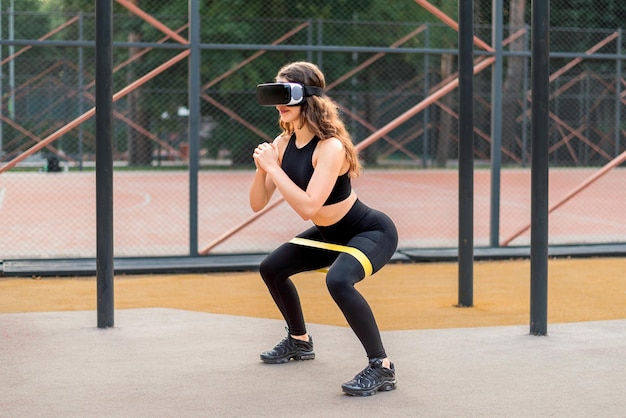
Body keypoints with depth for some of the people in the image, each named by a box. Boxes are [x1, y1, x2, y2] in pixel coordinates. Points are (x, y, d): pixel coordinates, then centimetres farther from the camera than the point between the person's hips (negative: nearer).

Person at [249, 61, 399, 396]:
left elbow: (308, 208, -37)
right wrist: (262, 166, -24)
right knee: (271, 269, 16)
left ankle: (382, 368, -22)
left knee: (338, 280, -36)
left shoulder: (331, 147, -29)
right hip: (331, 234, 9)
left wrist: (274, 167, -32)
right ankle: (299, 341, 38)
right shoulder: (283, 143, -5)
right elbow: (257, 204, -6)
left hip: (372, 232, -9)